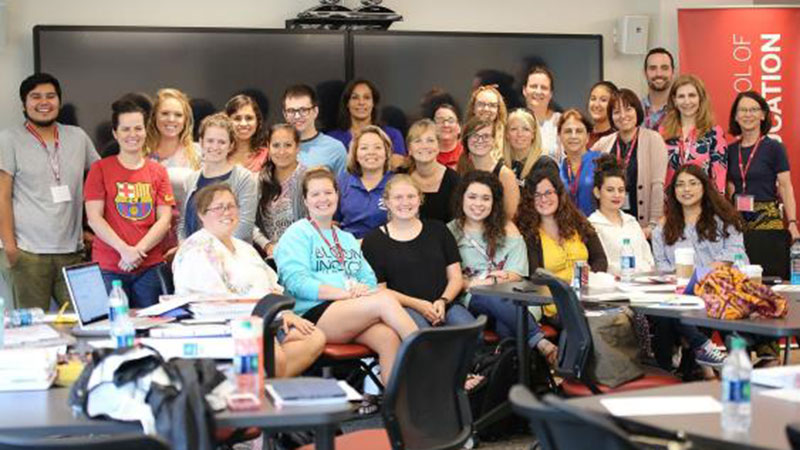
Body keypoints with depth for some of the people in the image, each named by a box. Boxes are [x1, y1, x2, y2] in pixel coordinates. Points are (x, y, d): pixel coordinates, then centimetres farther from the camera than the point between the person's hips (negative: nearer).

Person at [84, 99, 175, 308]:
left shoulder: (158, 171, 10)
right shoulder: (100, 169, 4)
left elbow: (164, 219, 3)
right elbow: (94, 218, -3)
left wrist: (138, 250, -10)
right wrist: (124, 249, -14)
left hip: (150, 267, 2)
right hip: (108, 267, -2)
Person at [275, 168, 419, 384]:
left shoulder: (348, 239, 31)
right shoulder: (298, 233, 9)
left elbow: (369, 279, 21)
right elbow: (296, 282, -7)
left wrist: (362, 290, -6)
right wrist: (345, 293, -16)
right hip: (313, 314, -5)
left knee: (389, 337, -29)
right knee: (385, 299, -28)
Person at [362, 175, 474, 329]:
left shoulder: (438, 230, 22)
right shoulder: (374, 240, 11)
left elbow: (455, 277, 18)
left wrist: (443, 301, -3)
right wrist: (417, 304, -8)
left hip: (445, 305, 3)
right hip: (404, 309, -3)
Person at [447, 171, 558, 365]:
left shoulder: (507, 229, 19)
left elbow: (516, 275, 7)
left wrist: (484, 281, -10)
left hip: (508, 297, 2)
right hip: (470, 300, -1)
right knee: (493, 298, -39)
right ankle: (540, 342, -46)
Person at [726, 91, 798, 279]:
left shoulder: (774, 147, 0)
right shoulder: (731, 150, 12)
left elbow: (785, 187, -4)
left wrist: (792, 223, -13)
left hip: (768, 221, -4)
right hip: (738, 224, 4)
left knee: (770, 278, -8)